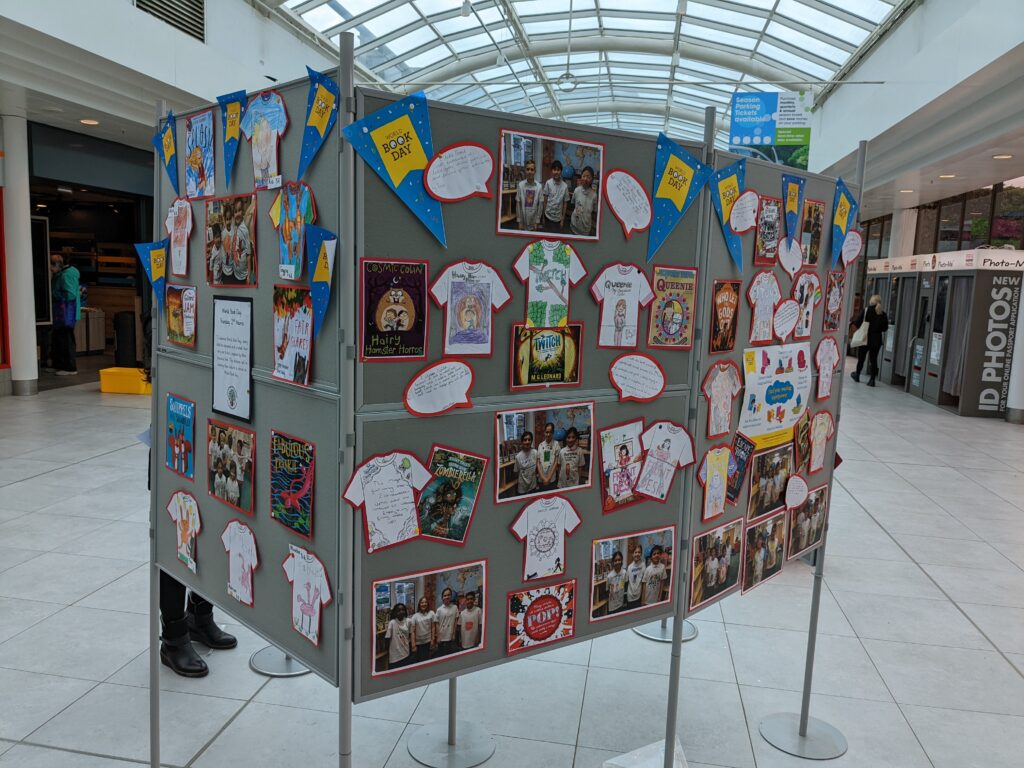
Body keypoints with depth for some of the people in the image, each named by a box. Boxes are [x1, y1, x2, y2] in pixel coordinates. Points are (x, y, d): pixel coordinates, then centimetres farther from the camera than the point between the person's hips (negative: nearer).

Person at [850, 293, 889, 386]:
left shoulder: (866, 311, -11)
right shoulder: (883, 314, -1)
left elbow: (857, 322, -11)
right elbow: (885, 328, 2)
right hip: (877, 339, 2)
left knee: (861, 358, 13)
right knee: (874, 359, 6)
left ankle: (857, 375, 28)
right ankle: (872, 379, 3)